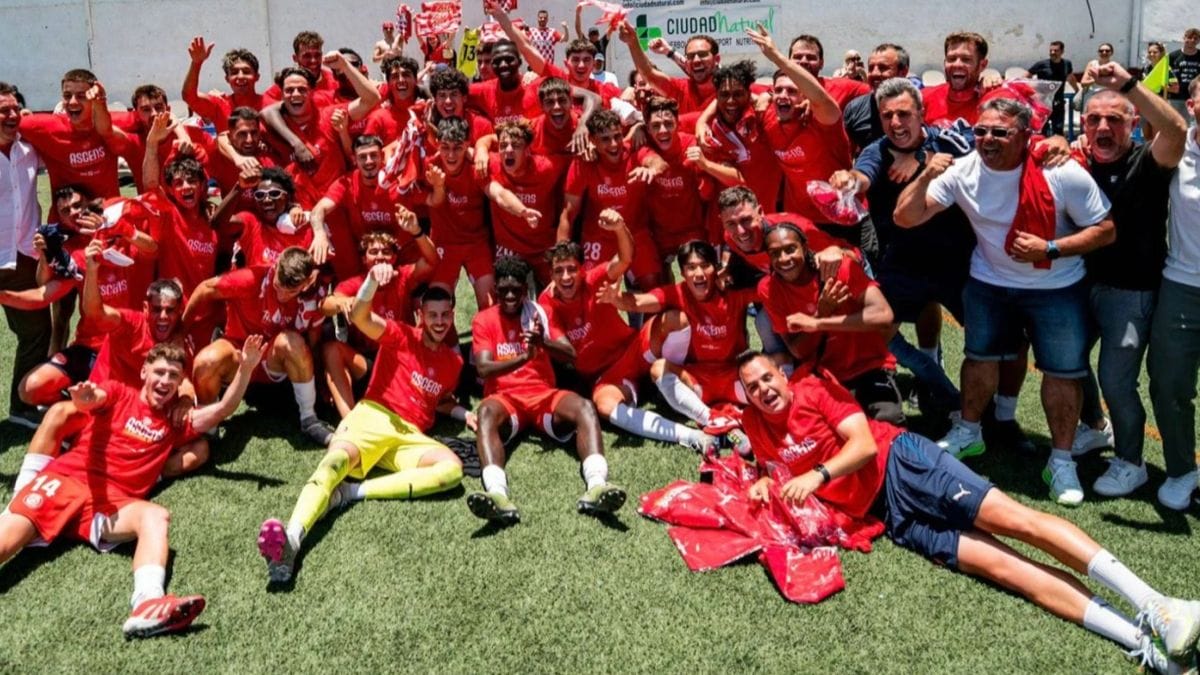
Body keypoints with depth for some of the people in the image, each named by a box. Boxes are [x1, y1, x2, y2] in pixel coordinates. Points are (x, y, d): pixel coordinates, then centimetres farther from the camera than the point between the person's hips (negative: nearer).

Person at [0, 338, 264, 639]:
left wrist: (245, 369, 2)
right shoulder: (118, 394, 15)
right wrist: (85, 397, -34)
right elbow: (92, 399, -7)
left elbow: (223, 409, 16)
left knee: (154, 515, -33)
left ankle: (148, 606, -58)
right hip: (64, 480, 0)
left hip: (113, 502, 1)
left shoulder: (176, 421, 24)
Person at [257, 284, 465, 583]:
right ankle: (290, 539, -61)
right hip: (373, 416, -3)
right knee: (335, 461, -36)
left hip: (410, 437, 3)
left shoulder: (454, 361, 22)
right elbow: (359, 317, -9)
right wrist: (373, 278, -28)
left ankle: (353, 492, -36)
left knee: (452, 468, -29)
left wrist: (463, 413, 15)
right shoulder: (402, 336, 8)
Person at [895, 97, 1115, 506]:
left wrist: (1049, 249, -28)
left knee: (1063, 371, 1)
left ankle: (1061, 461, 16)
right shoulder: (962, 172, -15)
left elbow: (1106, 230, -16)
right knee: (980, 356, 14)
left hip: (1056, 288, -2)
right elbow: (905, 218, -17)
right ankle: (968, 433, 35)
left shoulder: (1063, 175, -22)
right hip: (989, 281, 3)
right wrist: (926, 177, -34)